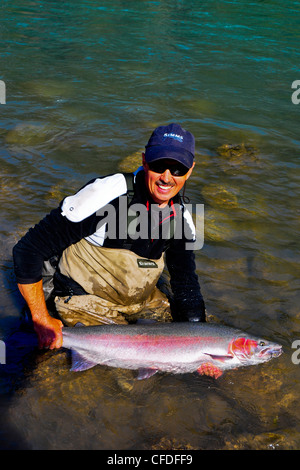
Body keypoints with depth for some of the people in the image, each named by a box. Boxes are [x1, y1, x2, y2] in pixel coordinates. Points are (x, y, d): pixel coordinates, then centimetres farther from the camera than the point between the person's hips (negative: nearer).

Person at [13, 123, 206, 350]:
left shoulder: (181, 217, -7)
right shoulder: (107, 194, -28)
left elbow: (187, 283, 3)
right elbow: (28, 250, -24)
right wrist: (42, 321, -18)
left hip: (143, 298, 7)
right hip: (87, 300, -6)